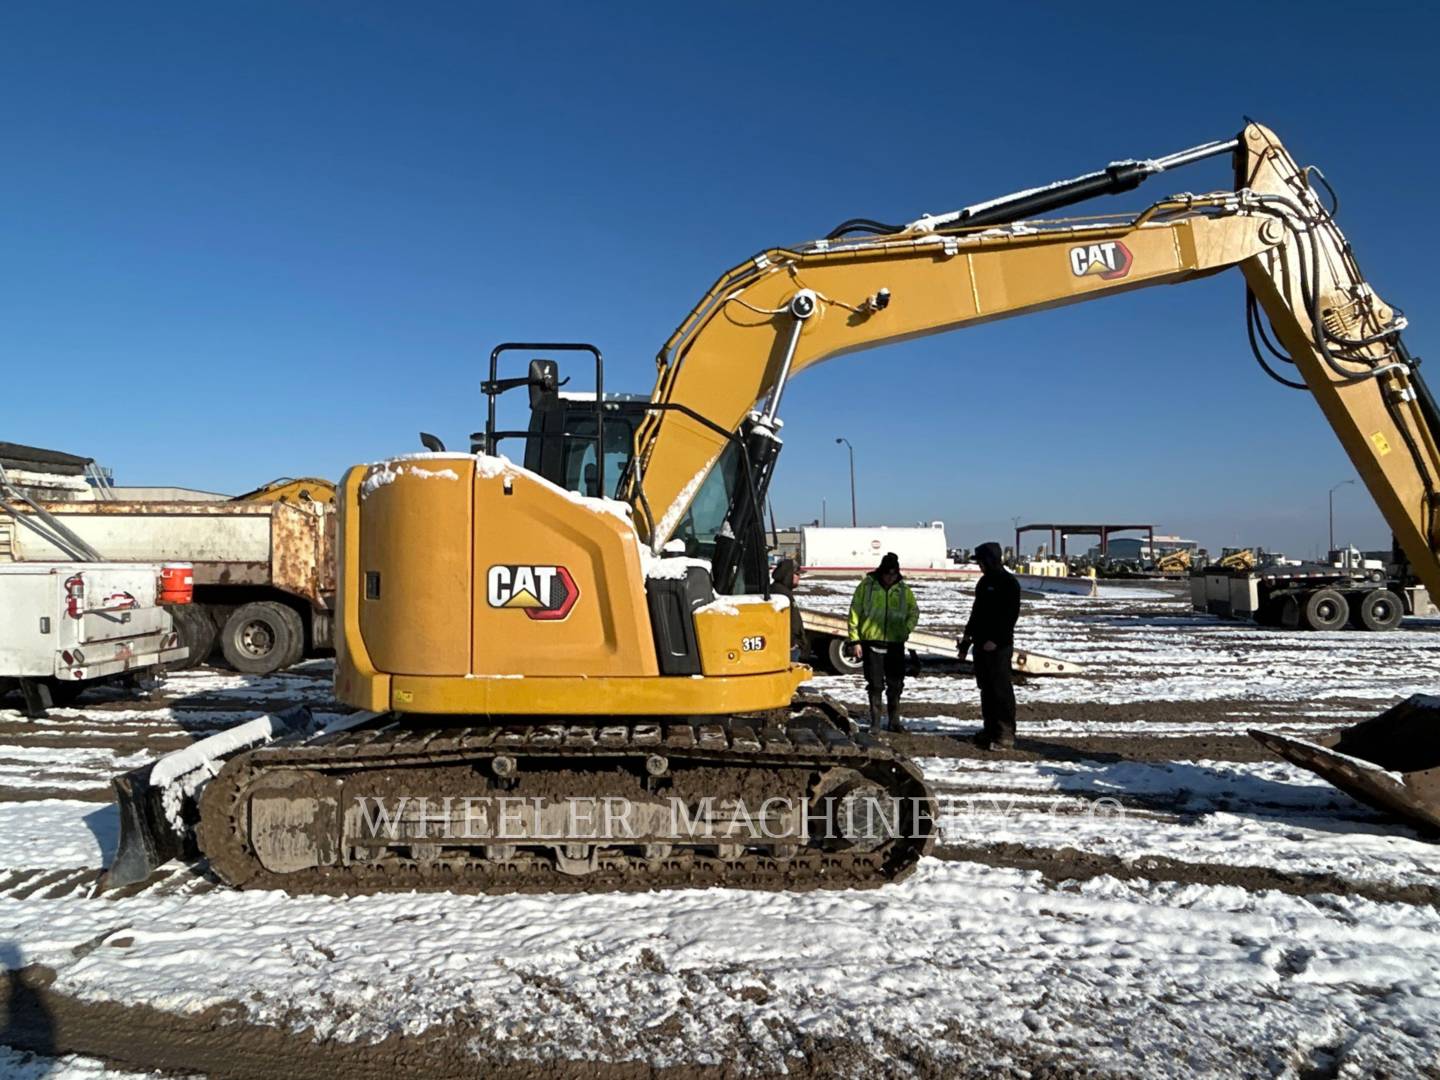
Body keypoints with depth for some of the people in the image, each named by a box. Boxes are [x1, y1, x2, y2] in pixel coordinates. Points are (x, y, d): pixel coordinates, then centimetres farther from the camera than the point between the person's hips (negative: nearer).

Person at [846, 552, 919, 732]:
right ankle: (875, 722, 13)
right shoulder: (866, 585, -4)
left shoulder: (903, 589, 5)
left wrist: (907, 628, -2)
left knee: (895, 684, 8)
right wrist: (854, 640, -7)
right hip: (871, 642, -2)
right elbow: (854, 613, -2)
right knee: (875, 684, 4)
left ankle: (894, 720, 22)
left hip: (895, 643, 2)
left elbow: (914, 611, 17)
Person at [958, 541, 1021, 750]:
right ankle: (990, 730, 20)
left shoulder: (1008, 582, -11)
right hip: (982, 644, 9)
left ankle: (1005, 735, -4)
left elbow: (1010, 615, -17)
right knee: (986, 687, 12)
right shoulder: (984, 581, 16)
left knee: (1001, 689, -7)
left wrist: (995, 640, -21)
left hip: (999, 646, -9)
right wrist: (968, 635, 18)